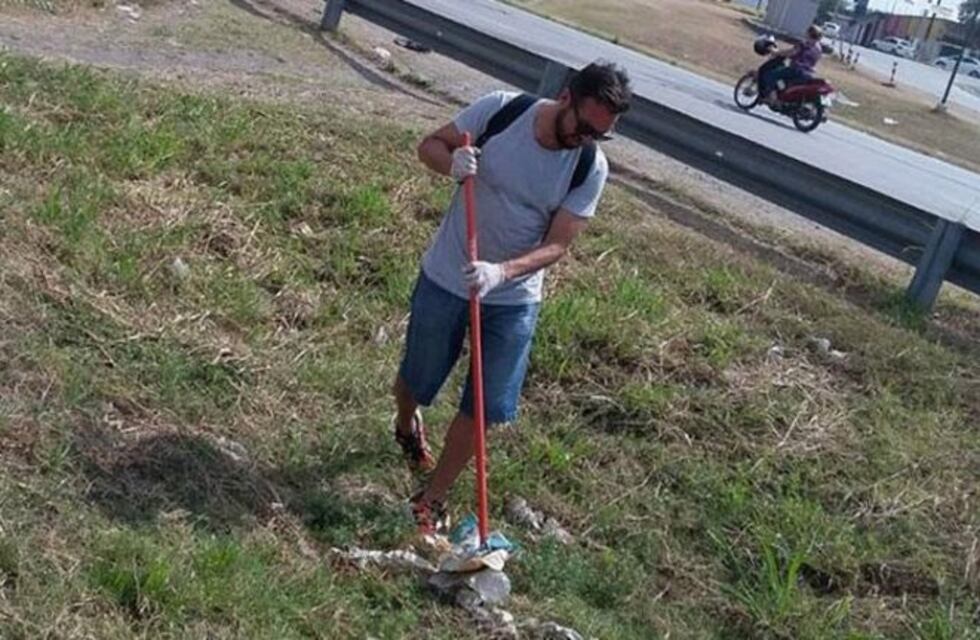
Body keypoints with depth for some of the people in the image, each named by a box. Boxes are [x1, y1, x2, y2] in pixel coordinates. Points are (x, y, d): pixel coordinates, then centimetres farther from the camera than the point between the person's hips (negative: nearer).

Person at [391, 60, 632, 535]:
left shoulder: (591, 168, -15)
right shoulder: (501, 110, -19)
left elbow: (556, 245, -16)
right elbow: (430, 145, -7)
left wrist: (500, 273, -32)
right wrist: (451, 163, -30)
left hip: (514, 298, 1)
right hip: (445, 279, -1)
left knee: (485, 406, 5)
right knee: (417, 379, 17)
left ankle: (431, 499, 26)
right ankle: (407, 425, 55)